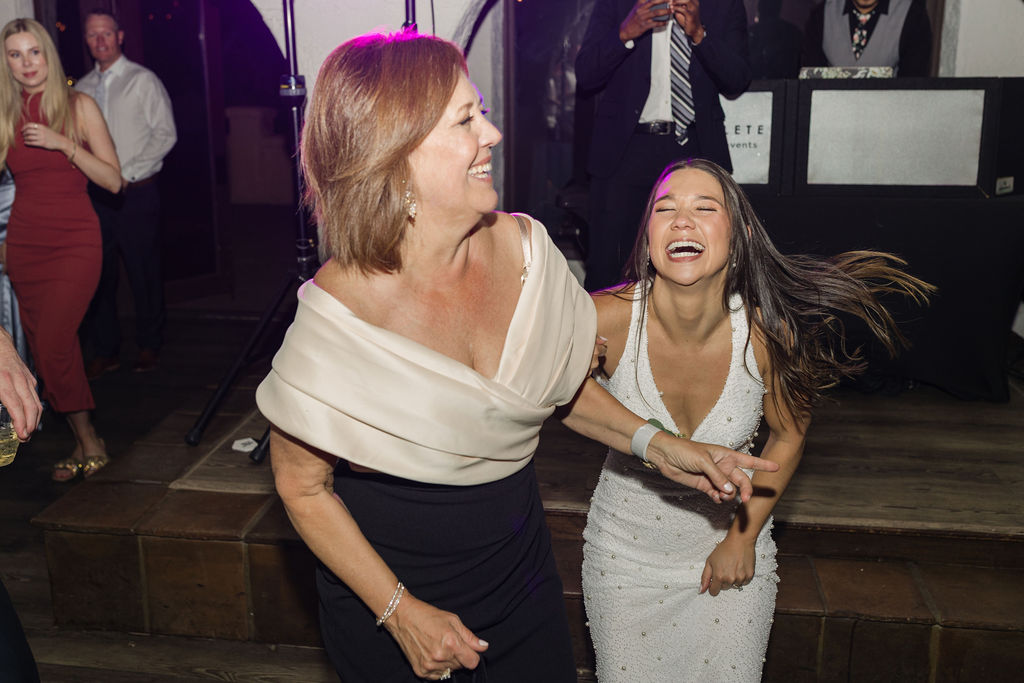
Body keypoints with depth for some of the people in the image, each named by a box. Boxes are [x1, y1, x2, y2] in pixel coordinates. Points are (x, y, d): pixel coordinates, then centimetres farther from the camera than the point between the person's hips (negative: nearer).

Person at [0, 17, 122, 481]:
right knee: (45, 350, 4)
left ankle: (86, 440, 4)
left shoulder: (79, 106, 0)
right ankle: (86, 443, 17)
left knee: (53, 348, -14)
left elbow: (113, 180, -5)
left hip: (75, 241, -4)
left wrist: (63, 144, -14)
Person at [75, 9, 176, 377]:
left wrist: (127, 174, -11)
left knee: (144, 274, 2)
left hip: (136, 193, -4)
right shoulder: (82, 88, 13)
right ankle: (105, 352, 17)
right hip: (97, 195, 4)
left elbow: (165, 134, -7)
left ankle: (149, 346, 17)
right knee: (99, 274, 6)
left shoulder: (143, 80, -1)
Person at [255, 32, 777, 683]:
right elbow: (302, 486, -15)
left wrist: (653, 442, -7)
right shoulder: (340, 310, -26)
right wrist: (401, 613, -15)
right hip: (384, 588, -4)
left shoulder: (524, 247, -12)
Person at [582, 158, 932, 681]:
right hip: (625, 546, 0)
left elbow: (788, 434, -4)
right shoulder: (607, 319, -25)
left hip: (731, 537, 0)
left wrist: (743, 539, -3)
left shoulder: (769, 332, -22)